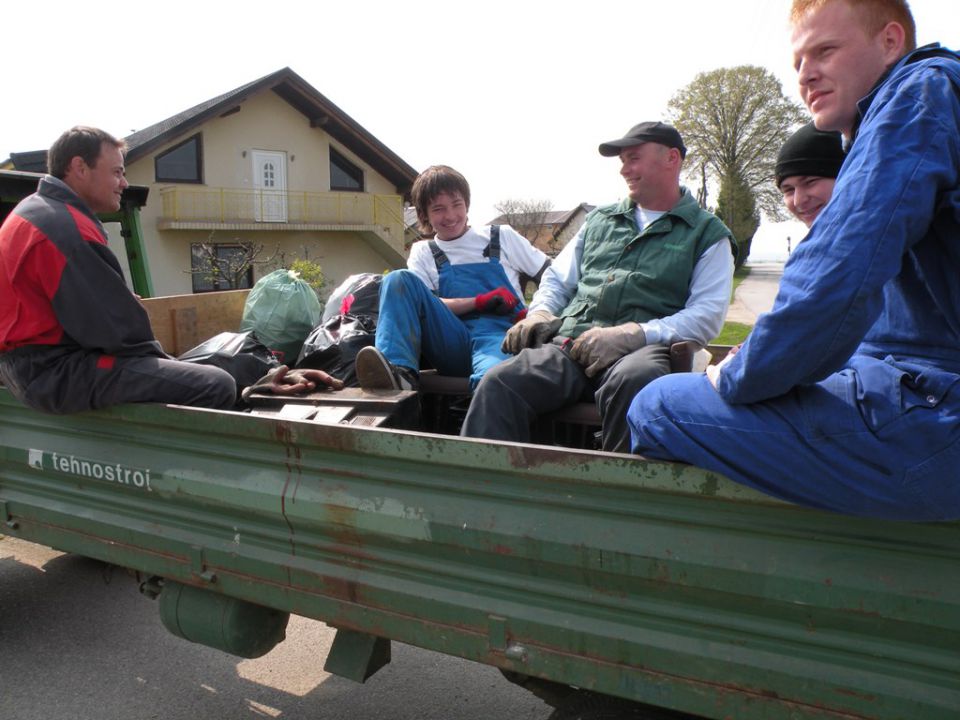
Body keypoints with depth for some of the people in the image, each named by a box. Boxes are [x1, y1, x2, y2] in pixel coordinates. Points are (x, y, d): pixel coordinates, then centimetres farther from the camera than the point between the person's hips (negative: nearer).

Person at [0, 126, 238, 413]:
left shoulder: (34, 210, 16)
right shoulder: (68, 229, -19)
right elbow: (115, 327, -19)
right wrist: (160, 358, -5)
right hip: (59, 371, -12)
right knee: (217, 387, -23)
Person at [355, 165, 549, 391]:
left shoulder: (502, 237, 17)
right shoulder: (423, 253, 19)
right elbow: (423, 305, 2)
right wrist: (480, 302, -10)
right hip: (454, 344, 2)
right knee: (399, 280, -19)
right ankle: (399, 373, -38)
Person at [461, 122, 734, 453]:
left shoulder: (708, 233, 14)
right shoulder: (600, 219, 29)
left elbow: (707, 315, 0)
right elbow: (558, 278, 30)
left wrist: (631, 334, -15)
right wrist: (539, 313, 5)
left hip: (641, 350, -3)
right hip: (569, 345, 4)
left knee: (633, 379, -41)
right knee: (500, 382, -27)